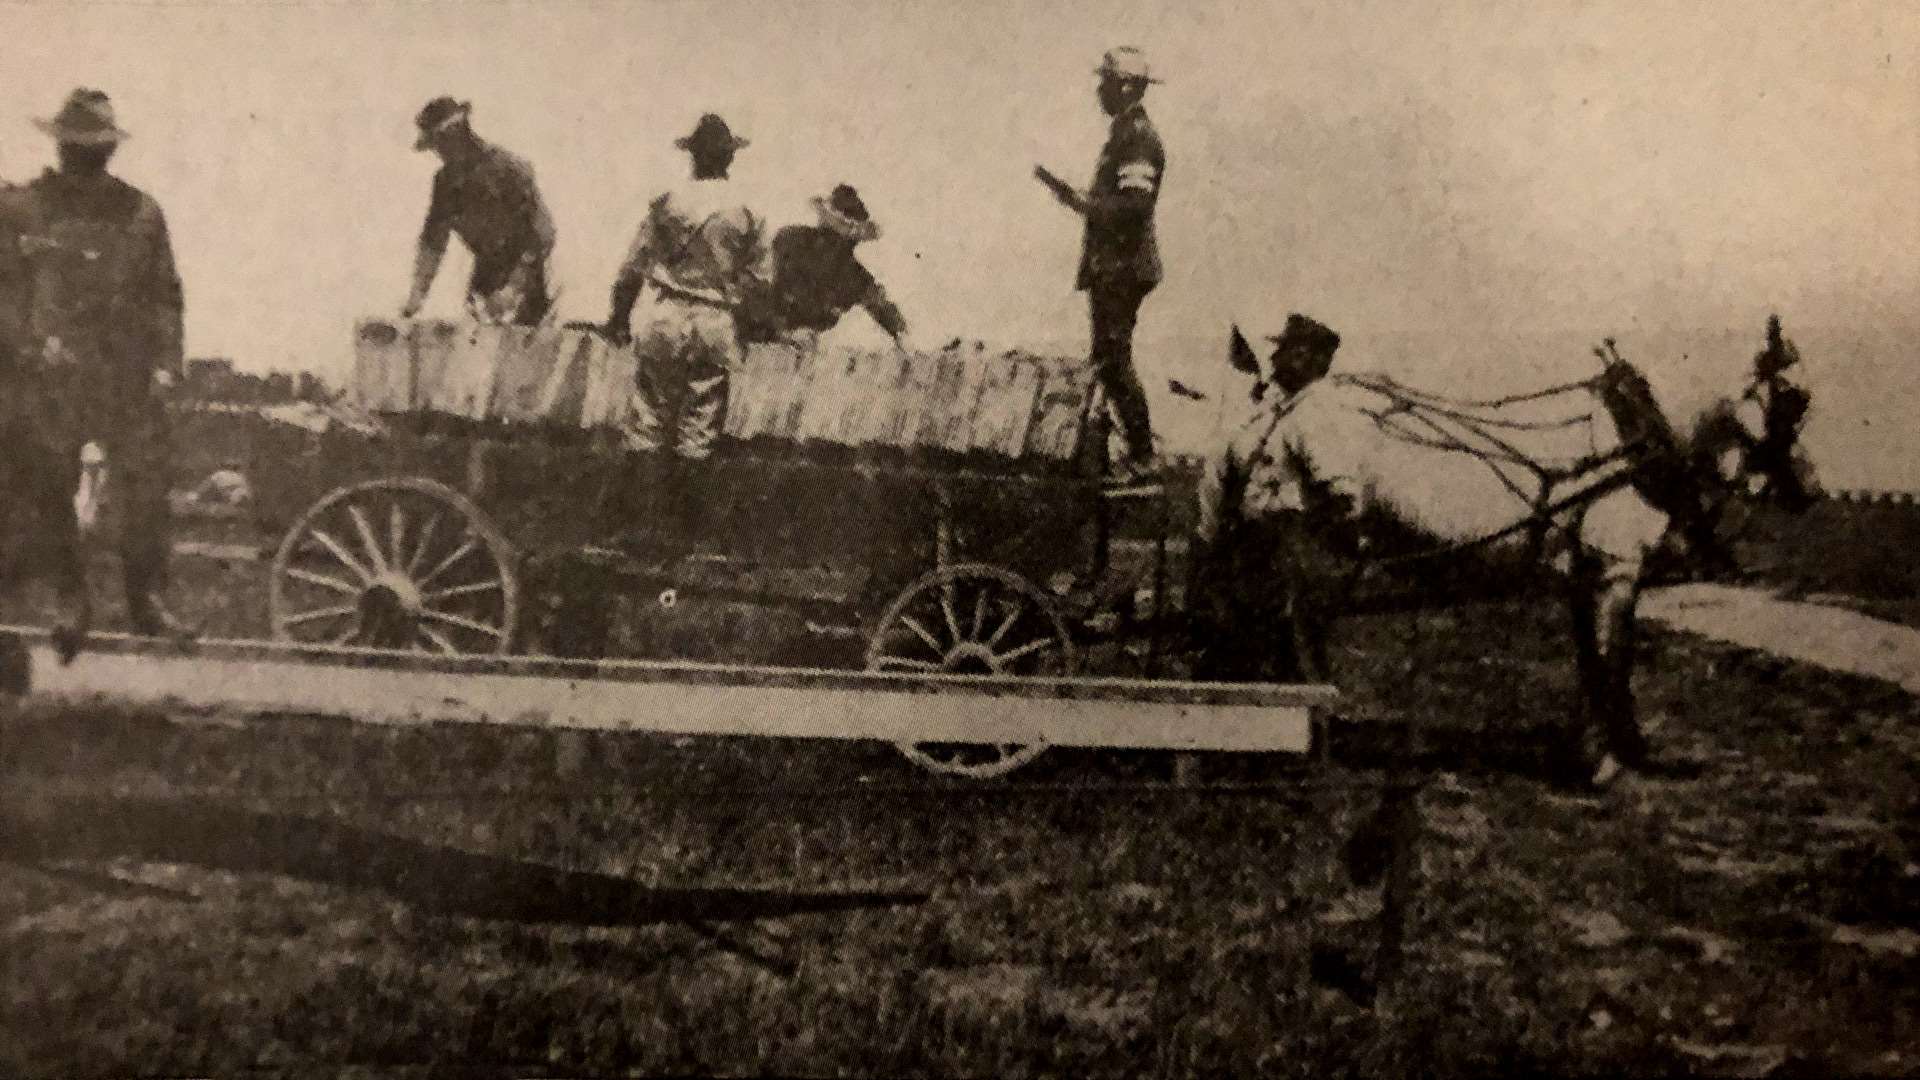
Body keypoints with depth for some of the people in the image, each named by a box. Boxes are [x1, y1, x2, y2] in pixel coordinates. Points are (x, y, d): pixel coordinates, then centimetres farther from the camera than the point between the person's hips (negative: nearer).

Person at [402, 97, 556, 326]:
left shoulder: (510, 169, -20)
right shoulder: (446, 180, 2)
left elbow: (540, 233, -22)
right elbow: (433, 240, 8)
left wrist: (513, 289, -27)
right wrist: (417, 294, -1)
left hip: (523, 269, -6)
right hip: (487, 267, 7)